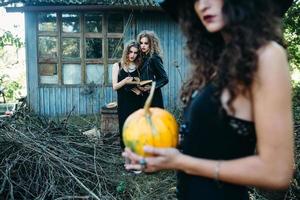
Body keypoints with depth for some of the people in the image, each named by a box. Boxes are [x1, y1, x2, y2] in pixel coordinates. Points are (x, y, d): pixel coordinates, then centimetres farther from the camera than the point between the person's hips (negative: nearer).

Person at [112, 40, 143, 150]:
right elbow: (114, 86, -1)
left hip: (137, 103, 1)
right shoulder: (117, 66, 4)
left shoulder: (139, 67, 8)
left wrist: (140, 89, -6)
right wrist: (125, 81, -19)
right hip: (124, 104, -1)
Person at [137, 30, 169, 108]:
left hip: (153, 99, -7)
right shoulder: (143, 58, 11)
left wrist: (151, 87, -19)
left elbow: (165, 79, -12)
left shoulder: (154, 58, -10)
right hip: (144, 97, 7)